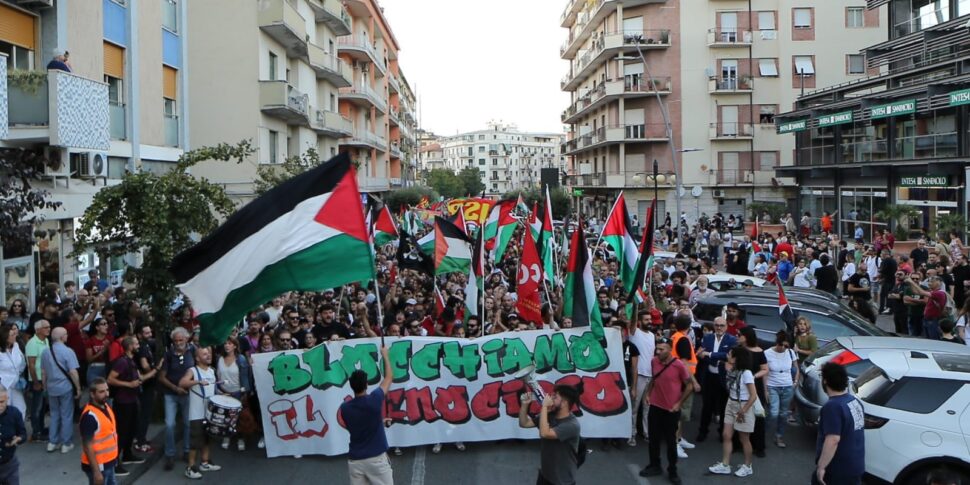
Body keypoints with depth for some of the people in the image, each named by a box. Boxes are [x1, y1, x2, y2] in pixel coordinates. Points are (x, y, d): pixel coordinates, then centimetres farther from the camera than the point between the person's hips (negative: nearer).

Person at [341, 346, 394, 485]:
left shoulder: (344, 408, -3)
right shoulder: (374, 400, -14)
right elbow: (389, 377, 3)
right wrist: (385, 355, 14)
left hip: (355, 460, 3)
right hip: (376, 458, -3)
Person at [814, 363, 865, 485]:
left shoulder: (832, 407, -23)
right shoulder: (854, 401, 5)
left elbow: (833, 440, -30)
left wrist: (821, 466, -24)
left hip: (836, 470, -8)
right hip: (855, 466, 8)